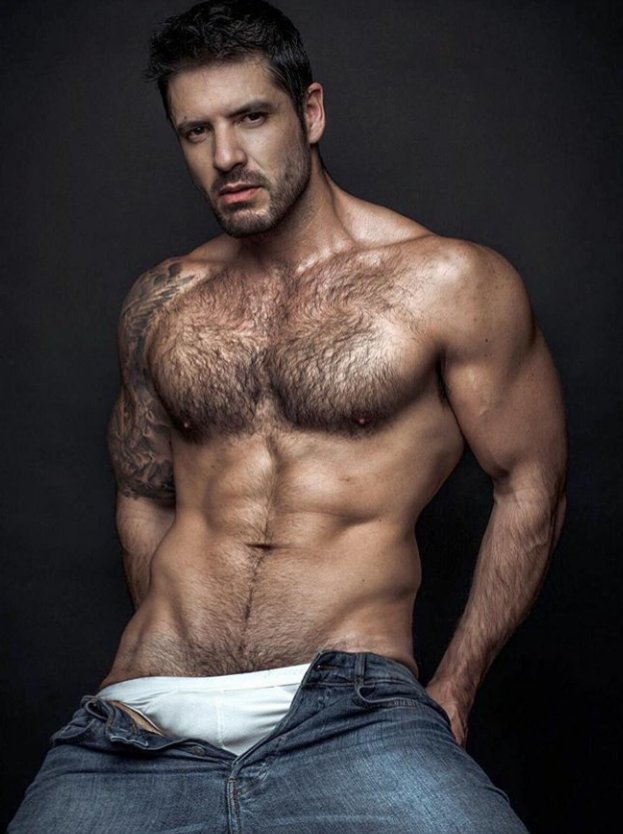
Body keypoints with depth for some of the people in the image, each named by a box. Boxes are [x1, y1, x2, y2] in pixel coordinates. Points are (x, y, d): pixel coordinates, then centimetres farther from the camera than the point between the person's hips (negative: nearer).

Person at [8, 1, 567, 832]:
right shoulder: (160, 302, 13)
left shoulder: (448, 283, 1)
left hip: (349, 715, -3)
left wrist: (451, 693, 3)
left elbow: (531, 486, 5)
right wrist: (163, 672, 10)